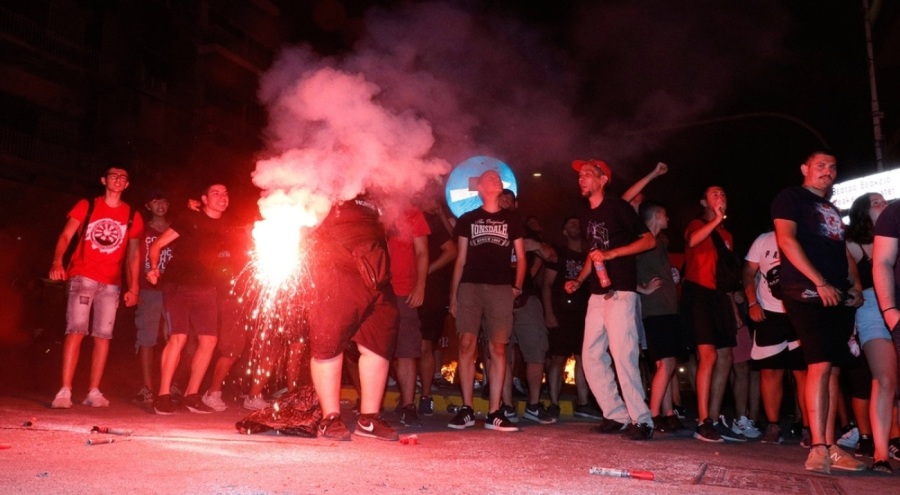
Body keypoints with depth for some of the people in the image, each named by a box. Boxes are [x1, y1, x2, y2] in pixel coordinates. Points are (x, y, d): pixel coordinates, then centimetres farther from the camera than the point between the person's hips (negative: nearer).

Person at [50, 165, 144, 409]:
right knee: (76, 330, -12)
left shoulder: (132, 216, 12)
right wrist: (57, 262, -20)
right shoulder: (86, 206, 8)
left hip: (111, 283, 2)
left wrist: (133, 287, 4)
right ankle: (64, 391, -14)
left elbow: (133, 254, 12)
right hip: (82, 277, -2)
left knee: (103, 335, 0)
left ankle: (93, 392, 5)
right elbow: (66, 236, -1)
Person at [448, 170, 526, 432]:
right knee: (467, 345, -8)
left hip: (500, 288, 0)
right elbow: (460, 259, 13)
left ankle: (494, 413, -1)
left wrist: (518, 286, -1)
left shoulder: (512, 220, 16)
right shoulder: (467, 219, 15)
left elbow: (520, 257, 14)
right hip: (470, 286, 0)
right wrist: (453, 295, 6)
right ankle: (466, 410, -1)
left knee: (498, 348, -4)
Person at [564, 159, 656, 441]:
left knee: (622, 356, -13)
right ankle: (616, 415, 13)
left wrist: (611, 253, -16)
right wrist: (578, 281, 13)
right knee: (592, 356, 4)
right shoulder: (587, 217, 18)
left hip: (620, 292, -8)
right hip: (597, 294, 8)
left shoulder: (618, 207, -3)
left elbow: (649, 240, -8)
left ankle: (641, 420, -4)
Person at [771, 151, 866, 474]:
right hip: (807, 293, -8)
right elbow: (786, 240, -10)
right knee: (820, 364, -17)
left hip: (839, 297, 8)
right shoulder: (791, 197, 3)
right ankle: (818, 449, -16)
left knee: (833, 369, 4)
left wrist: (856, 286, 7)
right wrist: (820, 283, -16)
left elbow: (844, 251, 26)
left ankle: (829, 448, 8)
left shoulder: (833, 210, 27)